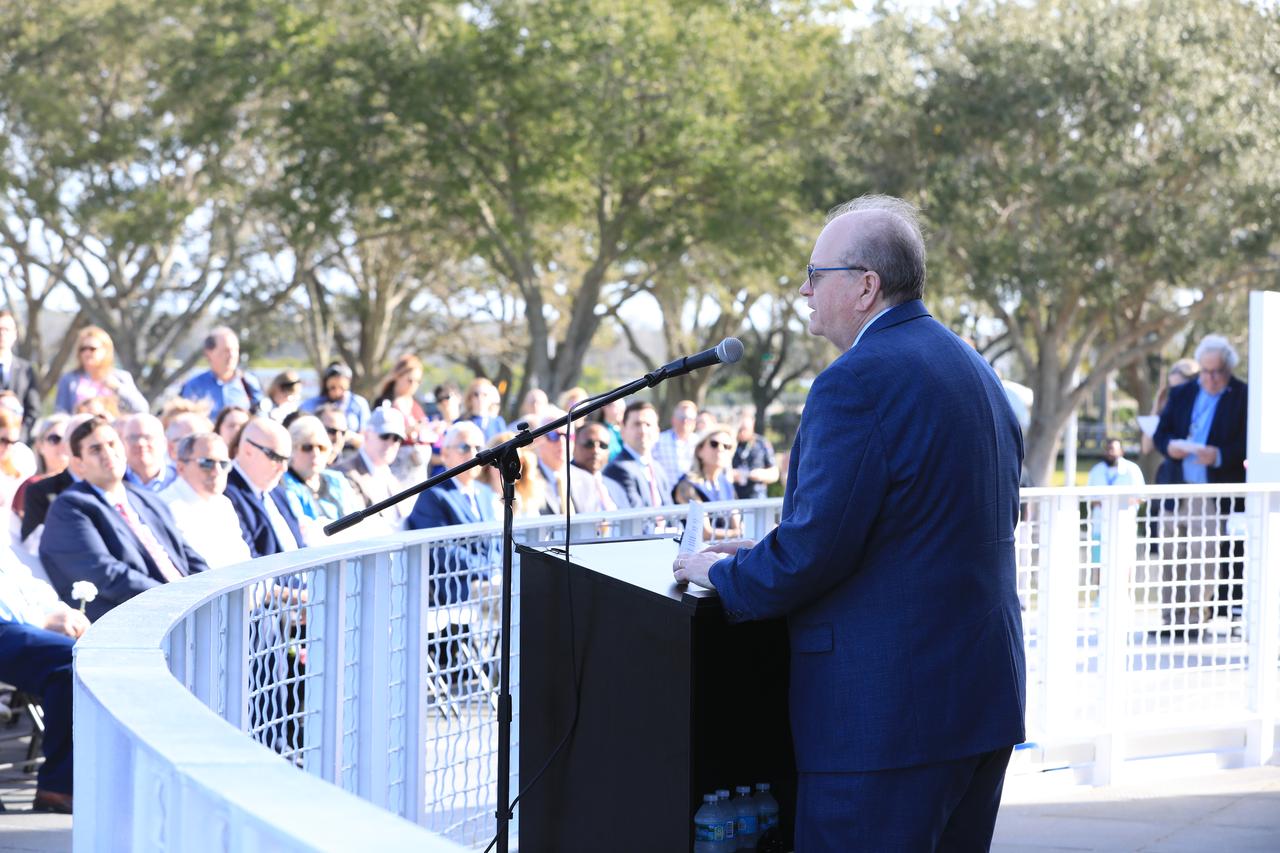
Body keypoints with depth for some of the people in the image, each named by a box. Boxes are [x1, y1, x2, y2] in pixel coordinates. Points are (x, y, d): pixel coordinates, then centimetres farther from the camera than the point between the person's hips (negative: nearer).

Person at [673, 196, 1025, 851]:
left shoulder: (858, 382, -16)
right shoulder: (973, 370, 15)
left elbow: (814, 547, -19)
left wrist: (722, 574, -1)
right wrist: (770, 551, 19)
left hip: (887, 714, -10)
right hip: (987, 693, 10)